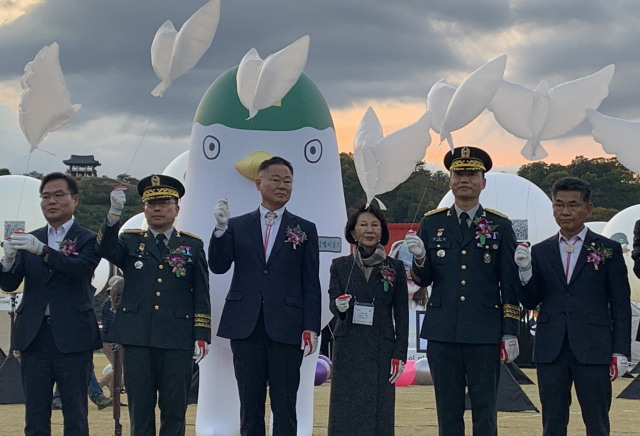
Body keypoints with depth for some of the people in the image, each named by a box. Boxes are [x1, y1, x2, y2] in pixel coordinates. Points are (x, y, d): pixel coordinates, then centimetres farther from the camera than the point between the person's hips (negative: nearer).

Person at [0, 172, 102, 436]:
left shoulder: (88, 240, 3)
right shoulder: (29, 240, 13)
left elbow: (80, 268, -18)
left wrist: (42, 250, -31)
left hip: (72, 337, -3)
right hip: (35, 335, 3)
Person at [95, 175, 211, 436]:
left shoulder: (192, 246, 11)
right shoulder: (130, 242, 11)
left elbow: (202, 295, 7)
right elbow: (105, 250, -11)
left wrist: (201, 336, -1)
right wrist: (114, 213, -26)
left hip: (177, 339, 0)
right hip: (137, 337, 0)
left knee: (174, 409, 2)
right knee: (139, 408, 3)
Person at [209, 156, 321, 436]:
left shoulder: (305, 230, 8)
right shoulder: (237, 226, 11)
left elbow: (311, 284, 5)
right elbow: (218, 266, 1)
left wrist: (311, 328, -4)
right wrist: (220, 228, -13)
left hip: (286, 328, -1)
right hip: (245, 326, 1)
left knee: (284, 406, -1)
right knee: (250, 404, 6)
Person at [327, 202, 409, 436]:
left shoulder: (395, 267, 6)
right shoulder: (340, 266, 8)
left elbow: (401, 314, 6)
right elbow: (333, 301, 1)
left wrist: (399, 355, -2)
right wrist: (340, 305, -24)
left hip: (381, 349, 0)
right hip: (347, 349, 0)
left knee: (378, 414, -3)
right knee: (345, 414, -2)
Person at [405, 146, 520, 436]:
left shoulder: (500, 226, 4)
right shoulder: (432, 224, 9)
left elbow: (510, 284, 3)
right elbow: (423, 280, 9)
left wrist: (510, 333, -2)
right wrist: (420, 258, -13)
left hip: (484, 335, -2)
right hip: (442, 333, 2)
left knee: (485, 411, 1)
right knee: (448, 411, 6)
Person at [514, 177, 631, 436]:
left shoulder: (608, 250, 4)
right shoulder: (540, 252, 12)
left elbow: (621, 305, 4)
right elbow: (530, 302, 8)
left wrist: (620, 351, -3)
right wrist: (525, 271, -10)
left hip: (592, 351, -3)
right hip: (551, 351, 3)